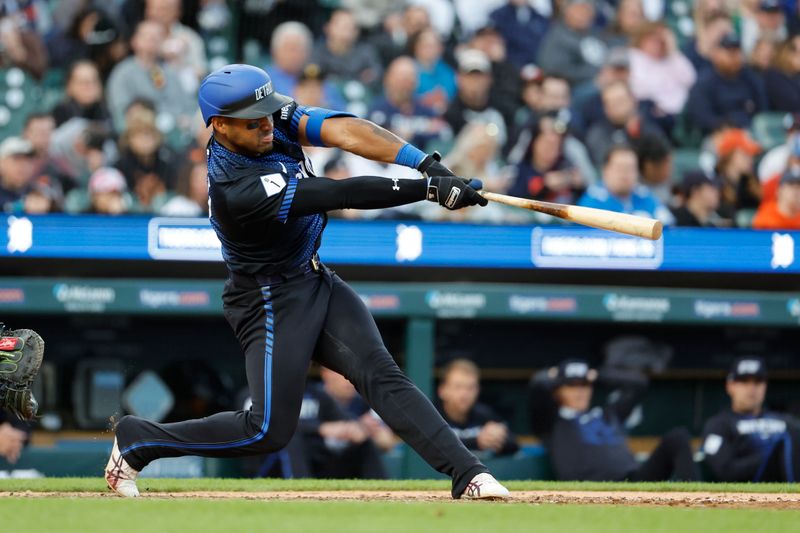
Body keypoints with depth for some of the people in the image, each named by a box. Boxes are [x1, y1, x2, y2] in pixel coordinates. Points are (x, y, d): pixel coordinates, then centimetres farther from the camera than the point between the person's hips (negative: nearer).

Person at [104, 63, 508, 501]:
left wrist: (426, 163, -32)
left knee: (380, 373, -10)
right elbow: (341, 195, -32)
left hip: (317, 283, 7)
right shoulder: (235, 191, -29)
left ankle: (468, 474, -20)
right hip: (271, 300, -7)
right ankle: (136, 442, 8)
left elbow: (345, 132, -19)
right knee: (268, 430, -8)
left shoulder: (275, 116, -7)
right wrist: (430, 189, -34)